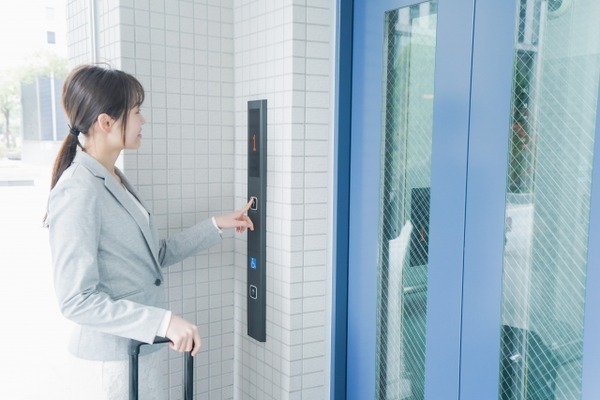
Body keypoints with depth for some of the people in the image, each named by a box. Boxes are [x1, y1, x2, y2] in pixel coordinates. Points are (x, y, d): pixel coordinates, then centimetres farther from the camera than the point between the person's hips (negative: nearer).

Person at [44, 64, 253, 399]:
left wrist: (217, 226, 14)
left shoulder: (118, 181, 6)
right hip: (112, 362, -8)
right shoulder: (77, 192, -21)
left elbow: (156, 255, 12)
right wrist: (164, 321, -27)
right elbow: (77, 300, -23)